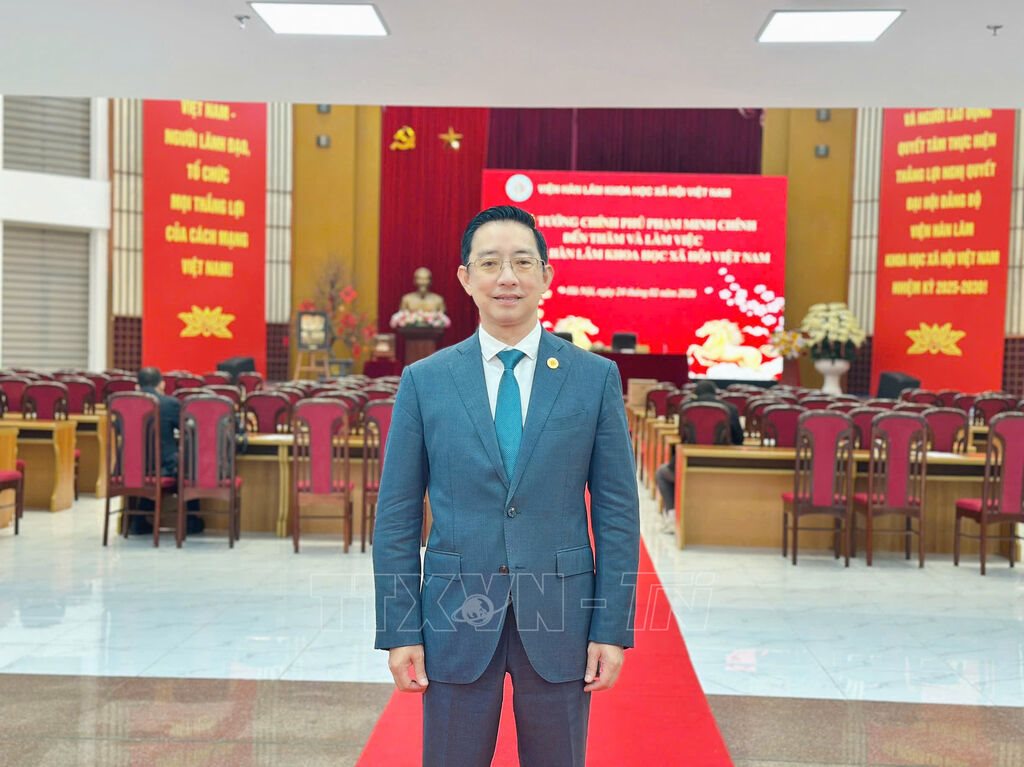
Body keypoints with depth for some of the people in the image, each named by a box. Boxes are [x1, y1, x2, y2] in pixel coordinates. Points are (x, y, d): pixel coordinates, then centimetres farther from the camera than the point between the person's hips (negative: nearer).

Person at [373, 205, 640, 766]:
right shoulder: (424, 381, 1)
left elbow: (617, 512, 0)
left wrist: (613, 628, -4)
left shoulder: (595, 377, 0)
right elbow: (396, 517, 2)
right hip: (457, 620, 0)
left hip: (560, 618, 0)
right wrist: (399, 631, -2)